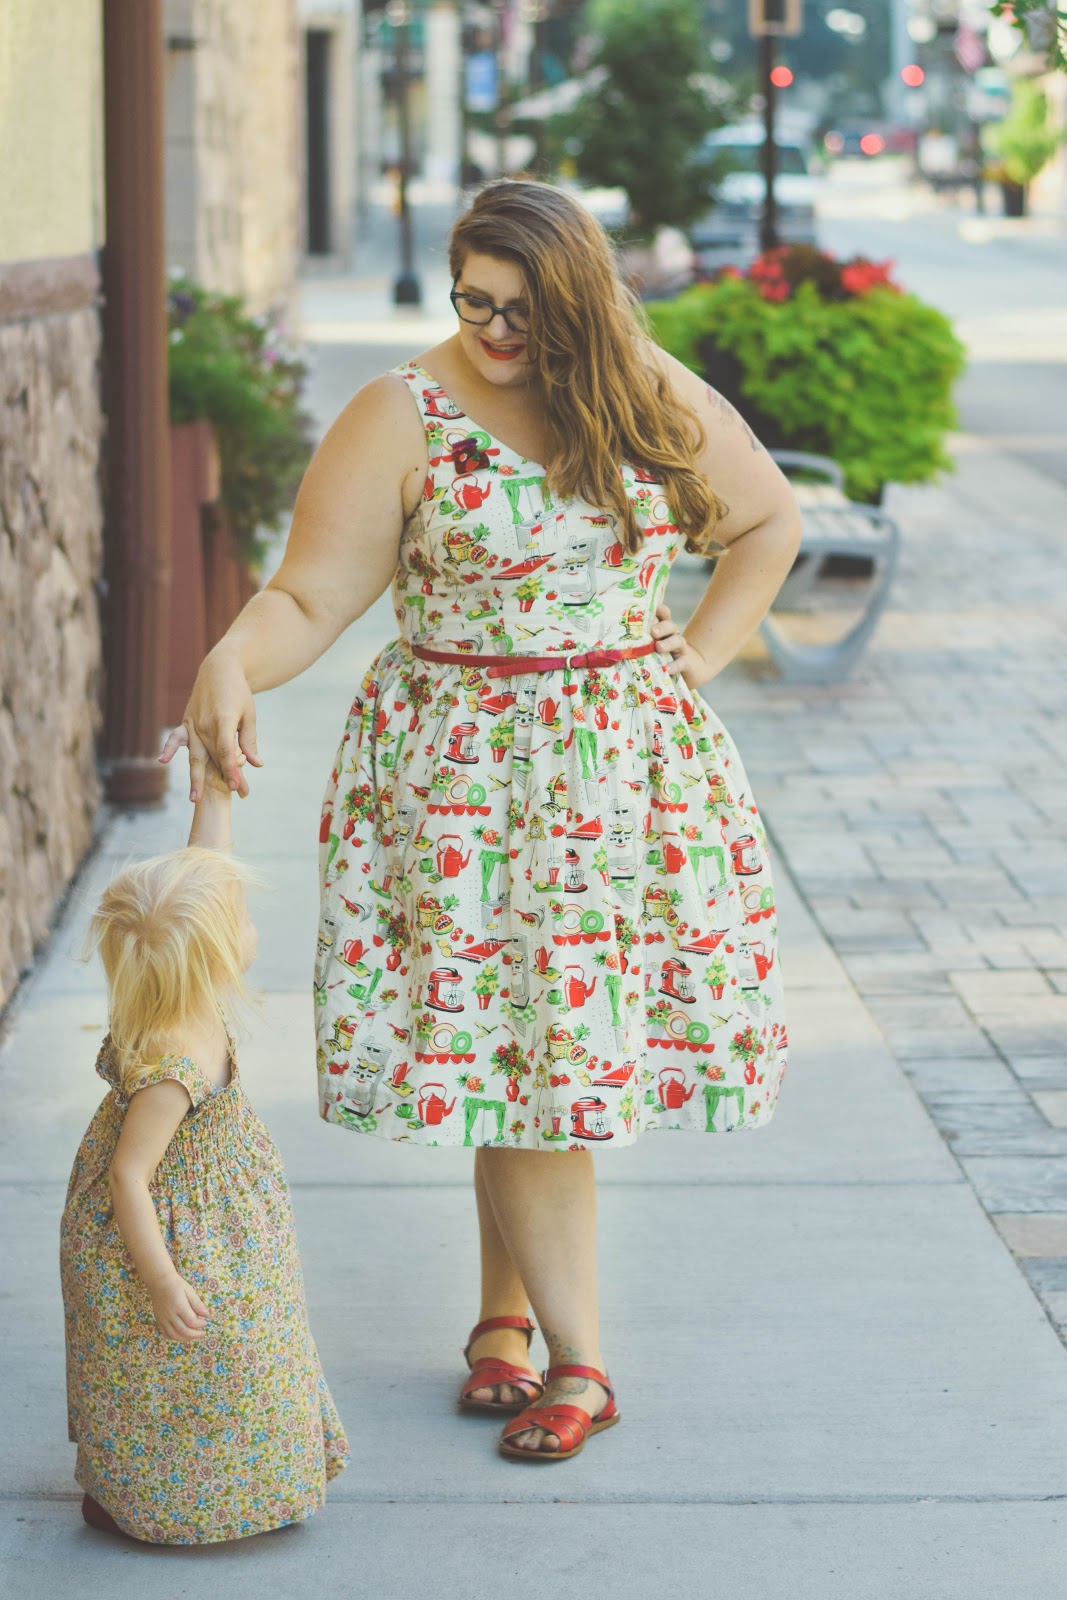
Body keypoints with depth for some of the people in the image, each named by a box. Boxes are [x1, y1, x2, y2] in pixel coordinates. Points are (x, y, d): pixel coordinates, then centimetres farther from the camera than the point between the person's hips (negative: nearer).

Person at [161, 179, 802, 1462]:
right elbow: (309, 597, -12)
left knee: (549, 1049, 4)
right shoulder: (403, 420, -7)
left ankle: (504, 1315, 24)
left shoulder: (656, 402, 3)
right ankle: (578, 1362, 6)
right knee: (525, 1049, -4)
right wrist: (233, 662, -32)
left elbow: (767, 521, 17)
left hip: (632, 768, 3)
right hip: (470, 778, -3)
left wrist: (696, 659, 6)